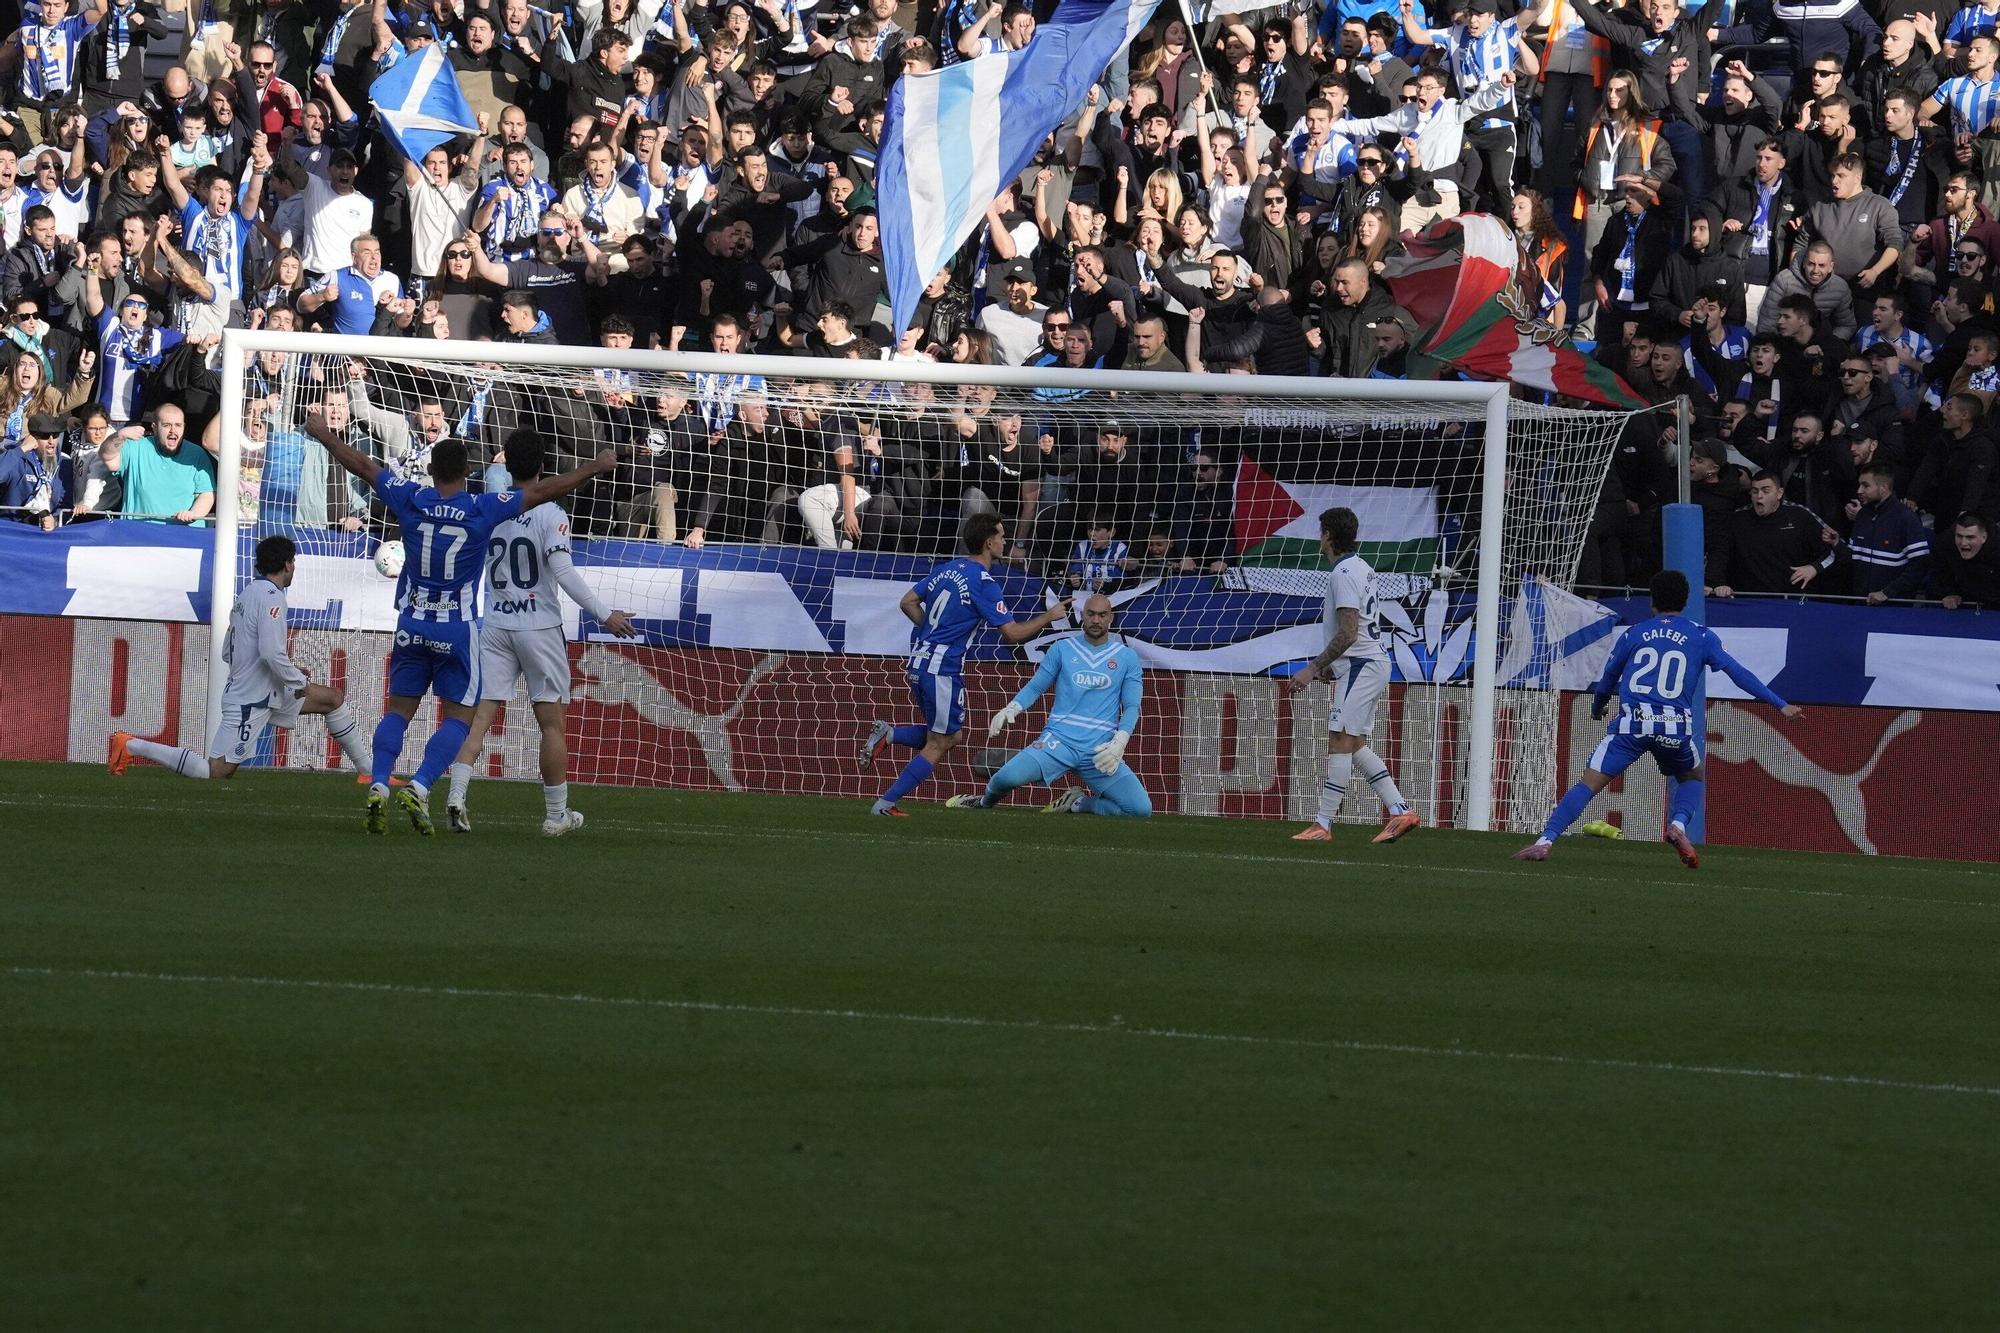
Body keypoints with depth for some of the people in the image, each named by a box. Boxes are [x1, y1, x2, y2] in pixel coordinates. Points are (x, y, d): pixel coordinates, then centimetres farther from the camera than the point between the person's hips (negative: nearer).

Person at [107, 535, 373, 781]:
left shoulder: (248, 593, 13)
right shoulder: (271, 597, -17)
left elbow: (228, 653, 17)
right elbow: (271, 652, -28)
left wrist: (286, 668, 19)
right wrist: (299, 682, -12)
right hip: (250, 700, -10)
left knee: (333, 699, 15)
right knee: (215, 771, -10)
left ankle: (366, 770, 22)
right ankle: (132, 746, -5)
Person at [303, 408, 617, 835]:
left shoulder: (411, 500, -5)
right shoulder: (482, 510, -11)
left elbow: (362, 465, 7)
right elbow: (542, 491, -7)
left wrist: (323, 434, 21)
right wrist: (595, 468, 3)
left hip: (413, 623, 3)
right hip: (458, 630, -3)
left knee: (398, 709, 11)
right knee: (458, 717, 1)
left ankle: (378, 785, -4)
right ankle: (419, 787, -16)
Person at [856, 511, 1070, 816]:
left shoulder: (947, 569, 10)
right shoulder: (984, 582, -13)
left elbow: (907, 603, 17)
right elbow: (1012, 633, -14)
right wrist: (1048, 617, -1)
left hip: (918, 663, 8)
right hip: (943, 669, -8)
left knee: (951, 736, 19)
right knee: (938, 745, 2)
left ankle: (887, 733, 3)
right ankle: (885, 804, -2)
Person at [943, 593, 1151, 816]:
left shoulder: (1127, 657, 8)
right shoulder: (1062, 649, 9)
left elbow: (1131, 707, 5)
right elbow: (1035, 687, 13)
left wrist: (1118, 744, -11)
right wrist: (1010, 710, -6)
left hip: (1101, 750, 1)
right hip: (1059, 740, -1)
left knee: (1141, 809, -17)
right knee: (1009, 776, -27)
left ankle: (1079, 803, 10)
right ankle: (985, 802, 12)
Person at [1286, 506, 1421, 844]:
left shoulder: (1344, 573, -16)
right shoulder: (1361, 568, 16)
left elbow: (1347, 633, -22)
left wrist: (1313, 668, -19)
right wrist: (1328, 666, 29)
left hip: (1359, 665, -10)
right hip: (1373, 662, 10)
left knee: (1340, 741, -11)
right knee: (1354, 744, 13)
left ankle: (1323, 824, -14)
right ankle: (1400, 810, 11)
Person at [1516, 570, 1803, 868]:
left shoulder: (1635, 634, 15)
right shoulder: (1701, 636, 12)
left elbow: (1607, 679, 26)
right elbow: (1738, 673, 9)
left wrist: (1597, 707, 48)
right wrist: (1780, 705, 13)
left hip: (1632, 721, 0)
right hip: (1675, 728, 0)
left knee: (1589, 784, -1)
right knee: (1692, 777, 28)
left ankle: (1545, 841, -14)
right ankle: (1679, 824, 0)